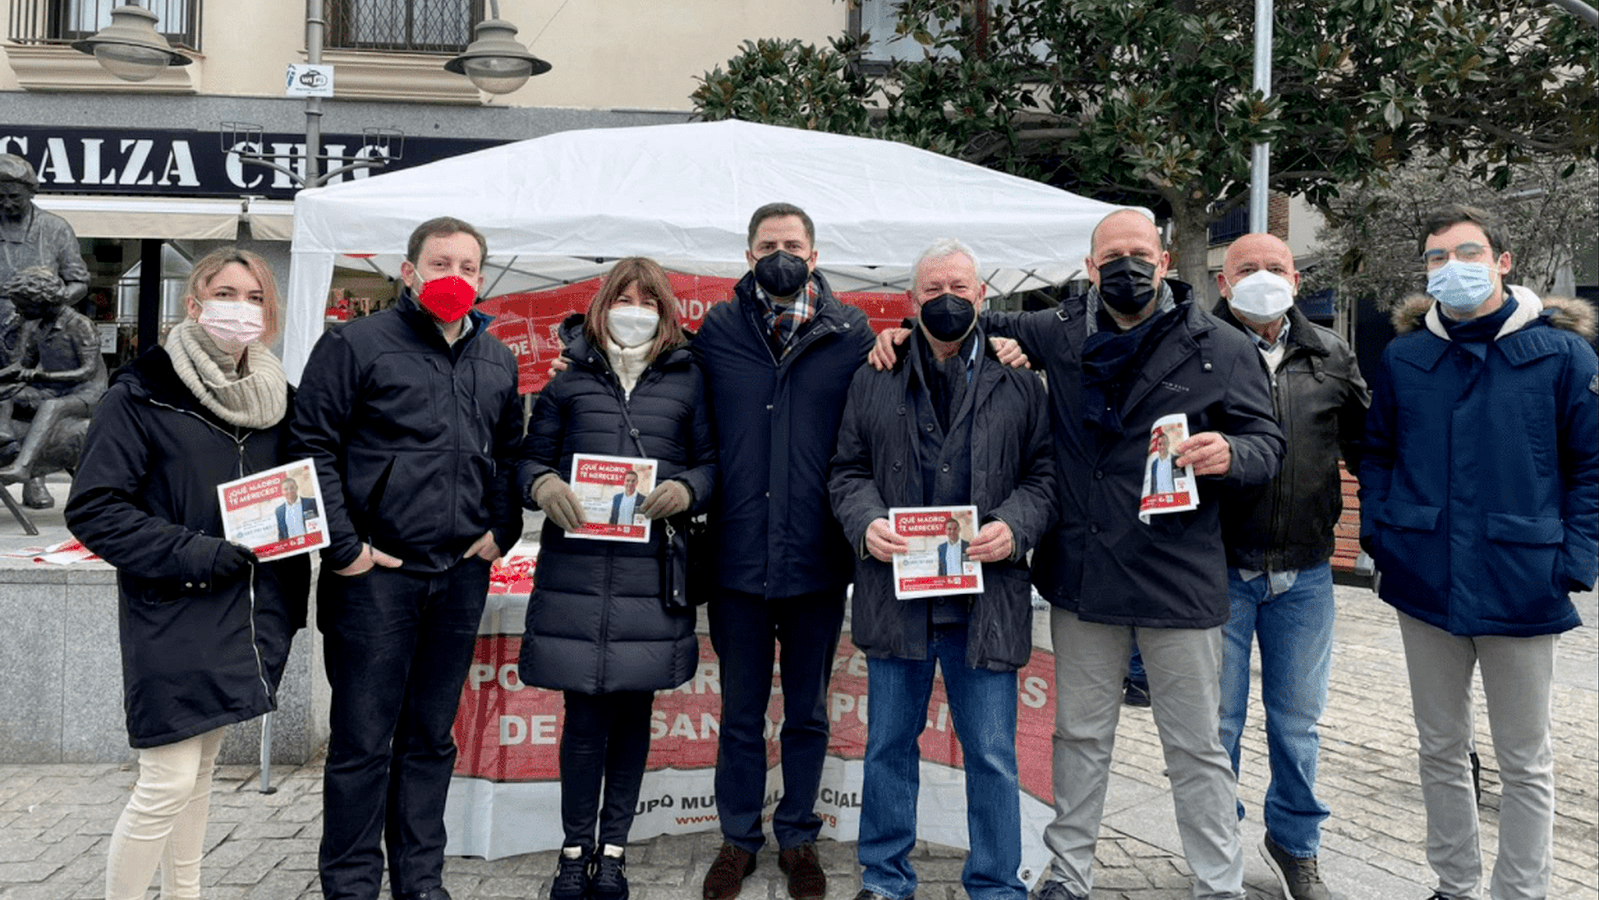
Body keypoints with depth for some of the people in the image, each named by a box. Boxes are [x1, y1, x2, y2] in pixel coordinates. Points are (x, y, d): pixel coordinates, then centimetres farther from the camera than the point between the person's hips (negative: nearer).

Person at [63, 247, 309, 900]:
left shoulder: (273, 398, 10)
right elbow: (92, 508, -12)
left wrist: (291, 599, 10)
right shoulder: (142, 395, -8)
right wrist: (190, 553, -19)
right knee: (168, 781, -6)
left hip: (243, 618, 6)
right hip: (173, 618, -6)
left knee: (201, 768, 17)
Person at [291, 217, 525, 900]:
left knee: (431, 737, 14)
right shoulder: (356, 344, -3)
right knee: (362, 740, 2)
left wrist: (501, 529, 9)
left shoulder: (498, 360, 14)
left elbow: (510, 453, 22)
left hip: (462, 574, 5)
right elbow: (313, 447, -6)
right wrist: (342, 549, -11)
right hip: (376, 572, -5)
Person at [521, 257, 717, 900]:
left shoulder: (687, 380, 9)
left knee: (633, 709, 8)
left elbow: (711, 460, 8)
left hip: (654, 570, 1)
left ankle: (613, 848, 23)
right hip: (577, 569, 0)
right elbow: (531, 456, 12)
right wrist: (543, 485, -10)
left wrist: (687, 489, -12)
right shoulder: (570, 380, 10)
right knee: (584, 714, 2)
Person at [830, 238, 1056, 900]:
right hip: (896, 589, 1)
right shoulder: (873, 381, 11)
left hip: (987, 595, -1)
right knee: (889, 744, 12)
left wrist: (1015, 527, -12)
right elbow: (848, 471, 10)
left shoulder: (1020, 383, 8)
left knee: (992, 753, 5)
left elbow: (1043, 474, 6)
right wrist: (866, 523, -9)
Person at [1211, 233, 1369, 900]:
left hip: (1304, 573, 3)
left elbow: (1367, 444, 14)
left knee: (1297, 720, 15)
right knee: (1217, 720, 7)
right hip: (1219, 571, -3)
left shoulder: (1331, 357, 9)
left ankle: (1294, 843, 34)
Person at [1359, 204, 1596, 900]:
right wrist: (1378, 535, 1)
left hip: (1520, 587, -3)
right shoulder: (1403, 357, 5)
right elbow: (1376, 453, 14)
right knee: (1440, 749, 15)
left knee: (1524, 761, 9)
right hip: (1424, 581, 3)